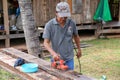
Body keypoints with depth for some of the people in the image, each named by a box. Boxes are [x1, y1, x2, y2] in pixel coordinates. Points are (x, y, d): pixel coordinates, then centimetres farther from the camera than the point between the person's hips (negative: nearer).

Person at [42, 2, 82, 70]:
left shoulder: (71, 23, -4)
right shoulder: (49, 25, -12)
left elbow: (76, 36, 13)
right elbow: (46, 42, -12)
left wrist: (79, 49, 21)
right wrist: (53, 53, -27)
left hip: (69, 58, 2)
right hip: (56, 58, -2)